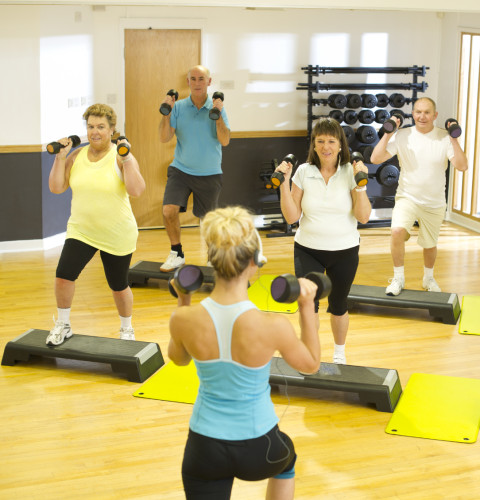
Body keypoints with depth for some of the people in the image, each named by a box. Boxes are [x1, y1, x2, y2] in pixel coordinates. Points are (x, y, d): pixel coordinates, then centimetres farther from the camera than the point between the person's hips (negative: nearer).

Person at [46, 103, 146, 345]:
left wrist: (126, 158, -27)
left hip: (117, 235, -3)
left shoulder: (121, 157, -11)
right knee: (63, 276, -15)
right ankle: (63, 325, 8)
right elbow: (56, 187, -1)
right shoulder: (76, 156, 1)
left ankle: (127, 329, 38)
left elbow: (137, 190, -24)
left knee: (119, 286, 11)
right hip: (81, 231, 3)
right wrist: (60, 157, -9)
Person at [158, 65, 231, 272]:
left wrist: (218, 115, -22)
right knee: (169, 211, -18)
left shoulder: (217, 107, -3)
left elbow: (225, 141, -12)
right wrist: (167, 113, -19)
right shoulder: (178, 107, -1)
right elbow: (164, 138, -7)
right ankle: (176, 254, 3)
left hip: (209, 173, 0)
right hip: (181, 169, 0)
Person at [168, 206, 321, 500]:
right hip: (257, 448, -1)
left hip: (204, 448, 1)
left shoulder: (184, 320, -18)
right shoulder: (273, 327, -26)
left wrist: (183, 301, 8)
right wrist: (307, 306, -3)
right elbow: (311, 365, -4)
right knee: (286, 460, 37)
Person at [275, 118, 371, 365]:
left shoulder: (350, 172, -8)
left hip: (344, 251, 0)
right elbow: (291, 216, -6)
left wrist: (360, 183, -22)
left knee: (338, 305, 16)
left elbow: (363, 217, -13)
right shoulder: (303, 172, -5)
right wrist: (284, 183, -14)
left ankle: (339, 353, 41)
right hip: (308, 250, 0)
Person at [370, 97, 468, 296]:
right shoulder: (402, 136, -8)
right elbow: (376, 158, -14)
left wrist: (454, 139, -23)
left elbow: (462, 166, -17)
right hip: (407, 197, -1)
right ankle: (398, 279, -8)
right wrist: (388, 134, -21)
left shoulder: (445, 138, -9)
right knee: (397, 231, -27)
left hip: (434, 203, 1)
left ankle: (428, 278, 45)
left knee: (430, 244, 16)